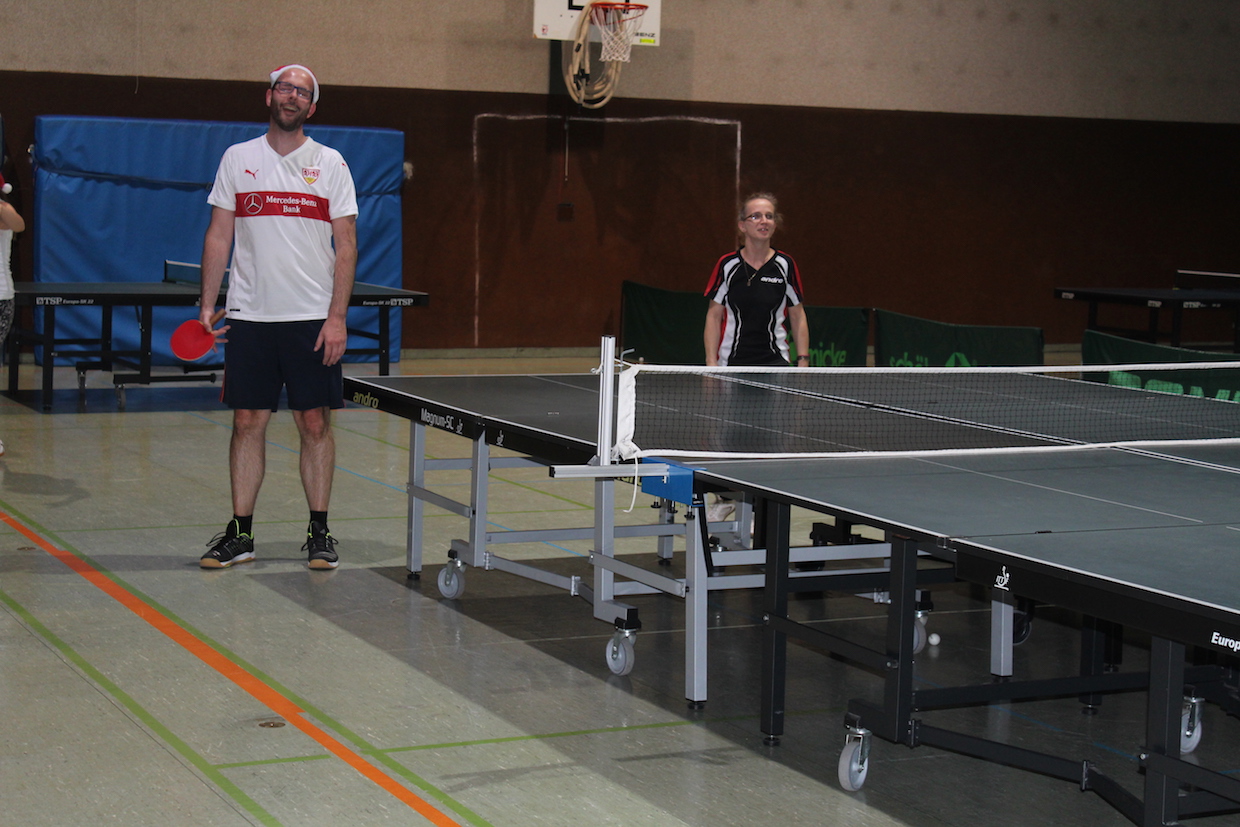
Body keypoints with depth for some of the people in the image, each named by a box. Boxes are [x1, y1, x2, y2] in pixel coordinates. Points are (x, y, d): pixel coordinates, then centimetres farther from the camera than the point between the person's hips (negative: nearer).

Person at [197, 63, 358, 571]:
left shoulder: (330, 164, 4)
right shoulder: (237, 159, 8)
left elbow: (345, 246, 1)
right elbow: (219, 237, 9)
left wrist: (337, 316, -8)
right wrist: (207, 305, 0)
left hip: (313, 319, -1)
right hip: (249, 317, 1)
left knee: (315, 423, 1)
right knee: (247, 423, 3)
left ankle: (319, 532, 10)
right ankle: (240, 534, 11)